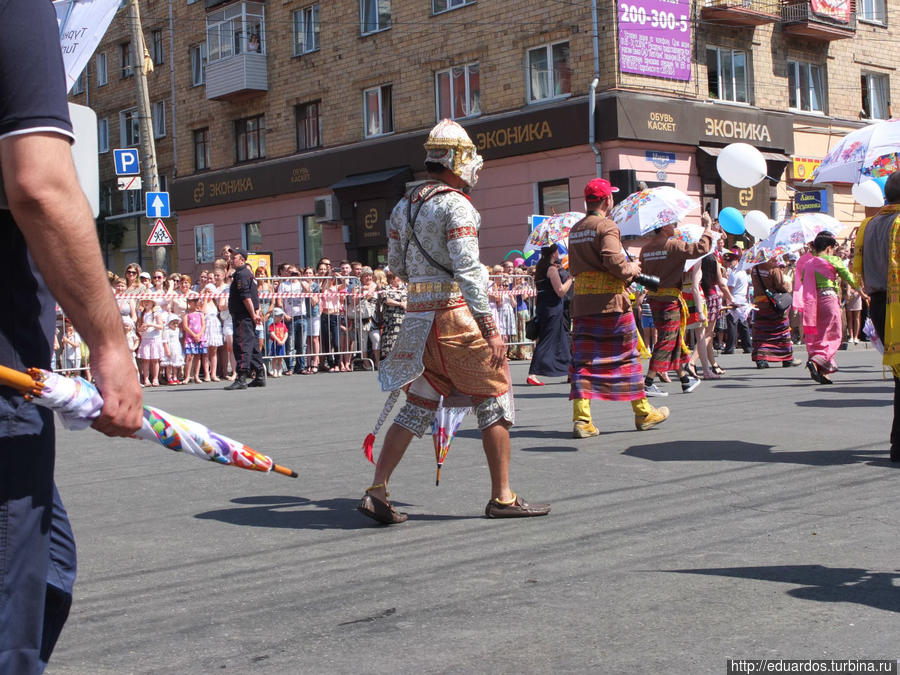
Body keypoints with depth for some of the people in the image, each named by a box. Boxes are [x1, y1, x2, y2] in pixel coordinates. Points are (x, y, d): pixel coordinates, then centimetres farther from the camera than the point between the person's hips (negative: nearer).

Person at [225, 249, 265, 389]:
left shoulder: (241, 275, -13)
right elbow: (256, 296, 22)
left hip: (242, 317, -10)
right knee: (253, 345, 13)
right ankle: (260, 376, 16)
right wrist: (256, 313, 17)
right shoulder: (248, 274, 19)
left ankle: (241, 378, -17)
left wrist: (253, 315, -17)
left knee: (242, 346, -13)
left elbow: (246, 297, -19)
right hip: (249, 316, 10)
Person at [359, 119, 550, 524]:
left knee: (417, 408, 13)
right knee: (494, 402, 5)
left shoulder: (404, 205, 13)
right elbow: (468, 270, -18)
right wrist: (490, 328, -18)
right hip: (457, 314, -7)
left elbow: (396, 266, 16)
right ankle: (502, 498, 9)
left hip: (418, 317, 7)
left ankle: (377, 491, 6)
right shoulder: (455, 204, -11)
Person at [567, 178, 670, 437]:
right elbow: (614, 262, -22)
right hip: (611, 301, -6)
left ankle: (581, 418, -7)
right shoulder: (607, 227, -9)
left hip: (581, 302, 6)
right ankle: (643, 413, 18)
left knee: (583, 358, 4)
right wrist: (632, 269, -1)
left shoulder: (575, 230, 14)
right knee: (627, 355, 7)